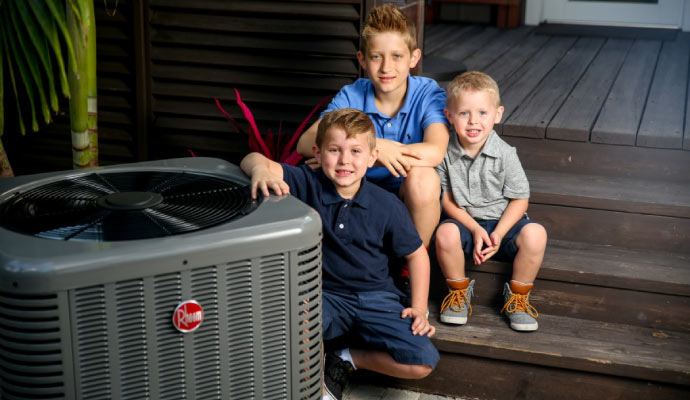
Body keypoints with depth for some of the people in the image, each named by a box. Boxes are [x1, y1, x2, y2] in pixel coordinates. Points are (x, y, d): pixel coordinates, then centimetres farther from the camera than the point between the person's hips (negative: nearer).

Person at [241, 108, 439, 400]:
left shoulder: (387, 206, -8)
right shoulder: (308, 184, -10)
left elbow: (416, 254, 5)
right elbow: (252, 160, -19)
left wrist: (419, 309, -2)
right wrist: (261, 170, -44)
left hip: (375, 298, 1)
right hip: (324, 295, -1)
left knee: (424, 361, -17)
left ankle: (348, 360, 8)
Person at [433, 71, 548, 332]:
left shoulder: (504, 155, -12)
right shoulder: (446, 153, -9)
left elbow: (519, 199, -5)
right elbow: (447, 198, -4)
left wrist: (498, 234, -18)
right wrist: (475, 229, -16)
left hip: (502, 220, 0)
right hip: (464, 221, 0)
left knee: (535, 234, -29)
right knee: (445, 234, -33)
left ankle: (518, 295, -4)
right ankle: (459, 289, -3)